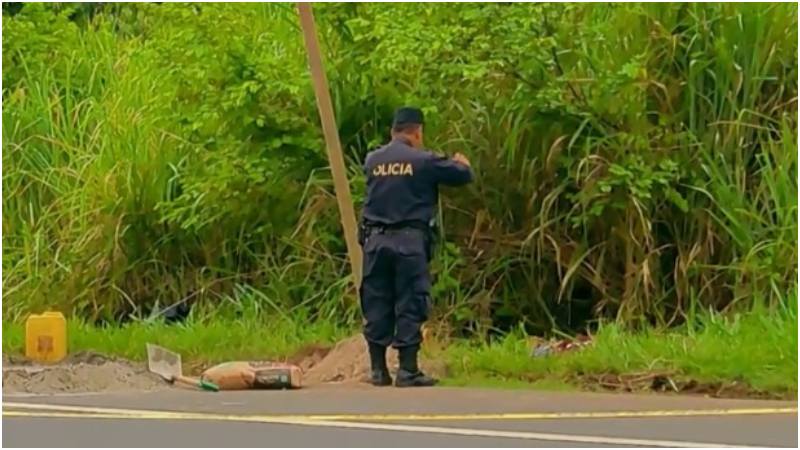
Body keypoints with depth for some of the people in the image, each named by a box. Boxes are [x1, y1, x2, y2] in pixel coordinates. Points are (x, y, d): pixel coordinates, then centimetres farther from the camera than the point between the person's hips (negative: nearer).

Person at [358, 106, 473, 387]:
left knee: (376, 304, 9)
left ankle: (378, 370, 13)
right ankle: (407, 371, 0)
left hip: (375, 240, 4)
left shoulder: (372, 161, 5)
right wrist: (461, 162, 27)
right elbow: (462, 175, 2)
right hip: (409, 239, -4)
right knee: (409, 306, 1)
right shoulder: (423, 161, -6)